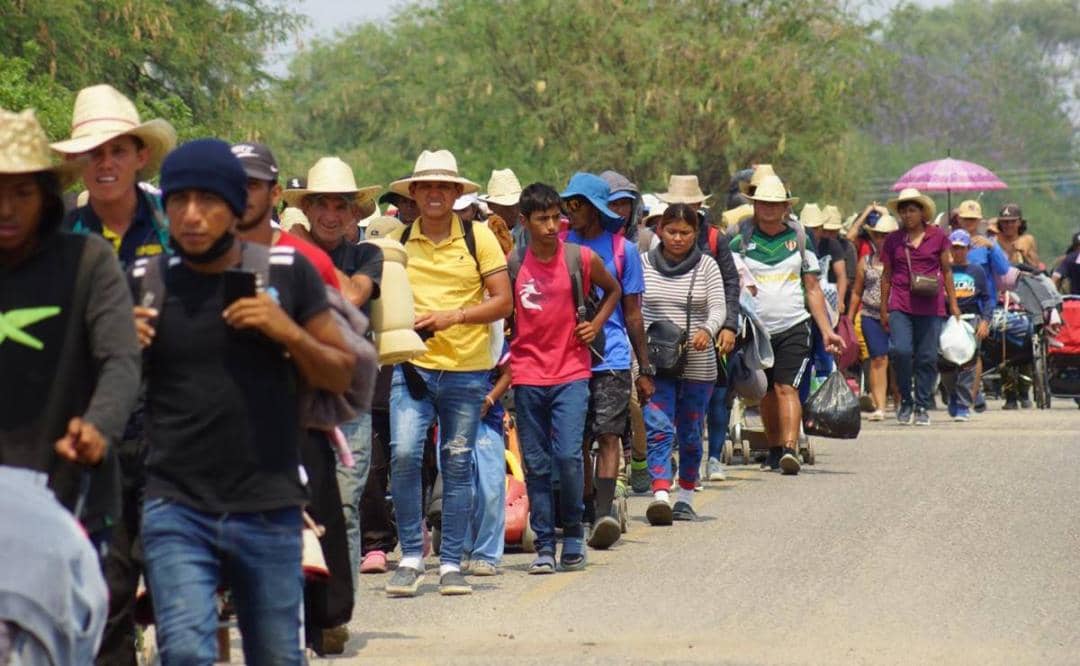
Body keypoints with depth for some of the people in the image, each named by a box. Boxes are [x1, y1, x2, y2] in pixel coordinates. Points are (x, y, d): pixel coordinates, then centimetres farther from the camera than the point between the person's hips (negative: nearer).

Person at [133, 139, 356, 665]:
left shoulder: (287, 272, 4)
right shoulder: (143, 282, 2)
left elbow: (341, 375, 8)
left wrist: (290, 333, -10)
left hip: (270, 509, 1)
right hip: (177, 508, -1)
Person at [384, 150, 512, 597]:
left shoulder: (478, 238, 3)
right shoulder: (397, 241, 7)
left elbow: (503, 301, -1)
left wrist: (453, 316, -15)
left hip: (466, 369, 0)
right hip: (412, 366, 0)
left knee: (458, 465, 4)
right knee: (404, 454, -15)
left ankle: (451, 564, 12)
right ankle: (410, 557, -2)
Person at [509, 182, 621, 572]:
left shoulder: (581, 259, -1)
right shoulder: (512, 262, 0)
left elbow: (613, 290, 18)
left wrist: (596, 324, 4)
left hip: (571, 373, -1)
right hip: (527, 375, 1)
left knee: (568, 455, -13)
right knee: (536, 464, 3)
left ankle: (573, 531, 6)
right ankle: (544, 545, 10)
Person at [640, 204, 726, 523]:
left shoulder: (706, 266, 3)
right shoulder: (645, 264, 5)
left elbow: (718, 308, -6)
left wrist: (707, 330, -28)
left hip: (697, 365, 1)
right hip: (654, 363, -1)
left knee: (690, 434, 9)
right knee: (658, 429, -15)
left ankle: (686, 498, 22)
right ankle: (660, 496, -24)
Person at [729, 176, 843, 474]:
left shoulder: (798, 238, 7)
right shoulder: (741, 240, 3)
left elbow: (813, 289, 11)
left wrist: (827, 332, 6)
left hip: (793, 327, -1)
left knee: (786, 388, -15)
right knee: (766, 393, 9)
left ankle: (791, 448, -25)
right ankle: (775, 448, 26)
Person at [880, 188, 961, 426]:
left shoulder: (937, 236, 5)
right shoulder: (893, 240, 8)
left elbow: (947, 271, 11)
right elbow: (886, 275, 14)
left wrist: (953, 304, 9)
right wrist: (883, 309, 13)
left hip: (930, 306, 0)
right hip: (900, 305, 0)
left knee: (927, 357, 0)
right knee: (900, 351, -16)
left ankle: (922, 406, 13)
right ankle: (905, 400, 4)